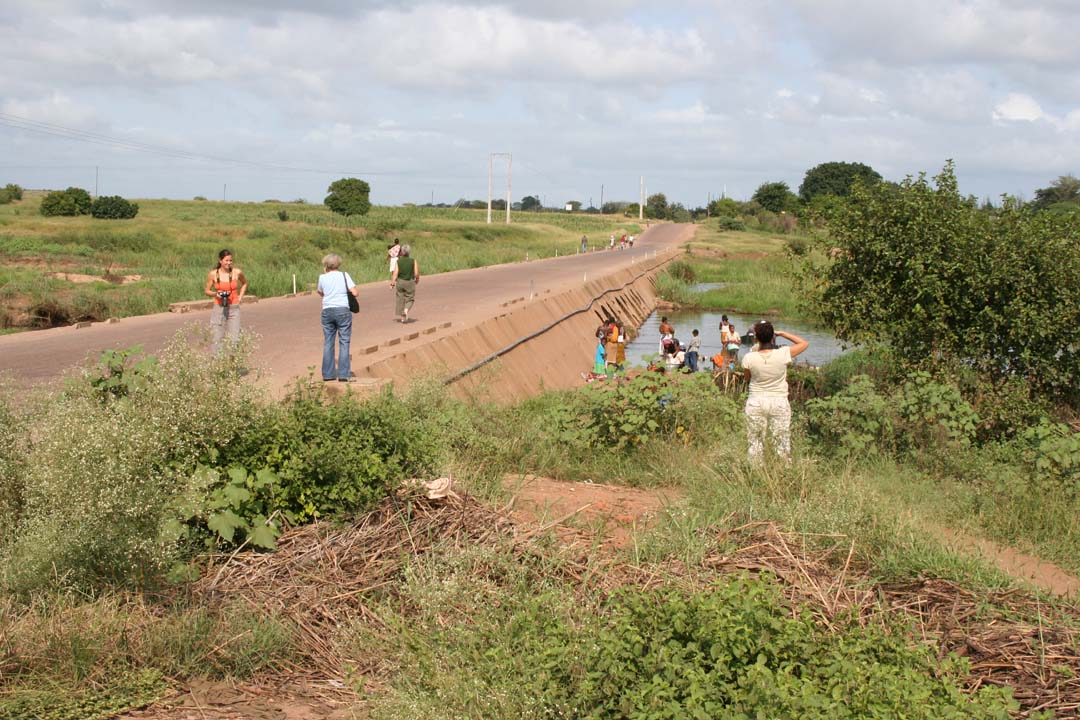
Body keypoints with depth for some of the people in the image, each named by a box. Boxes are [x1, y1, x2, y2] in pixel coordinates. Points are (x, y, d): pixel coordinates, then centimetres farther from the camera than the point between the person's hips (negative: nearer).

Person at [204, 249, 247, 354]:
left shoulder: (237, 272, -2)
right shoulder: (213, 274, -4)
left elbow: (244, 283, 19)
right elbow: (206, 291, 7)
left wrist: (240, 296, 7)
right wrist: (216, 294, -12)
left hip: (234, 309, 0)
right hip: (218, 309, 0)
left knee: (234, 339, -7)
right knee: (217, 338, -1)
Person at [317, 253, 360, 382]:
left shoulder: (322, 277, 3)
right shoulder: (344, 275, -2)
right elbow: (355, 293, -9)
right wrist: (355, 288, 14)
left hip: (327, 310, 2)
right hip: (343, 310, -2)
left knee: (328, 343, 9)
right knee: (344, 342, 2)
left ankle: (327, 374, 11)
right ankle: (343, 374, -2)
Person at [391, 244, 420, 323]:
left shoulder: (398, 261, -5)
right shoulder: (413, 261, -9)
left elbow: (395, 273, -11)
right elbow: (416, 274, -8)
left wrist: (392, 282, -7)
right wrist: (417, 280, 10)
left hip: (400, 282, 1)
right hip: (410, 282, -1)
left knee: (401, 298, 13)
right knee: (410, 298, 14)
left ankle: (403, 317, 16)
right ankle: (406, 310, -15)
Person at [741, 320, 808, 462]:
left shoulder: (749, 358, -13)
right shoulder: (783, 354, -14)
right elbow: (804, 343, 2)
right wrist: (782, 333, 2)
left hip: (756, 403, 0)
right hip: (779, 403, 0)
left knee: (754, 442, 10)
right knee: (782, 443, 8)